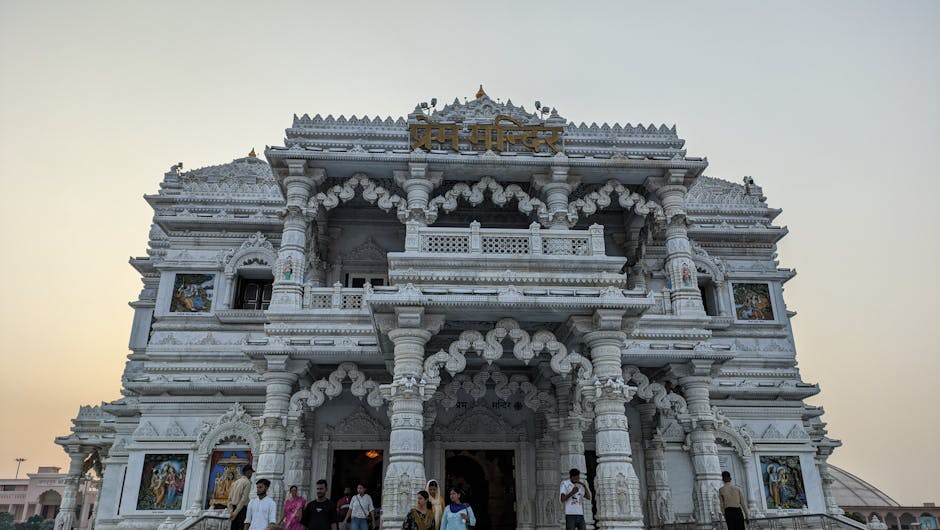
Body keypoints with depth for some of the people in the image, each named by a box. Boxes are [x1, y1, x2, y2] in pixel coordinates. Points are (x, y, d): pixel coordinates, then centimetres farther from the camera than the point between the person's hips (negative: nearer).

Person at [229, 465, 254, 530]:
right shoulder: (247, 482, -8)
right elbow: (244, 499, -16)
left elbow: (230, 498, 13)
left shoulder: (235, 482, 15)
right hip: (242, 510, -7)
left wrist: (232, 511, 11)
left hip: (234, 509, 7)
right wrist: (236, 512, -16)